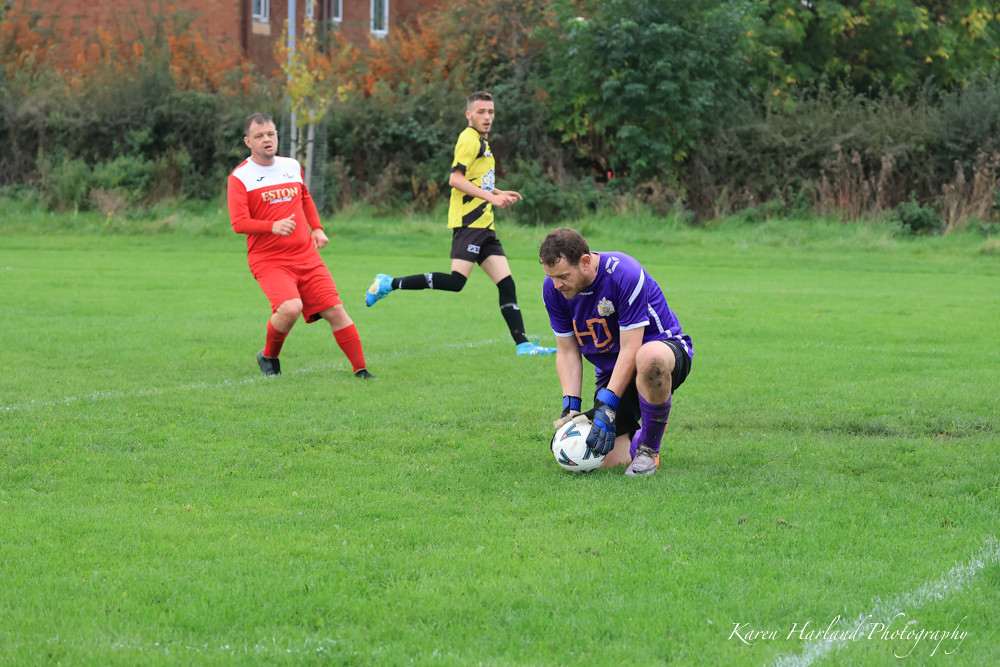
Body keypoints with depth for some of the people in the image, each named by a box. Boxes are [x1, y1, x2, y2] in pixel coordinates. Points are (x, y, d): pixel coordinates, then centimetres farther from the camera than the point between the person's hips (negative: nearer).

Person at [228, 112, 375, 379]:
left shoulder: (292, 166, 13)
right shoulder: (240, 177, -5)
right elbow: (239, 223, -13)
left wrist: (316, 228, 18)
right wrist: (273, 226, -28)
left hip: (306, 257, 5)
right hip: (268, 260, -5)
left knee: (334, 310, -4)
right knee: (290, 308, -27)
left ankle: (361, 370, 4)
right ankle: (268, 356, 1)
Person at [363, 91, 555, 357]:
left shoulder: (482, 142, 24)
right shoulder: (469, 139, -7)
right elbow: (455, 178, -18)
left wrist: (500, 194, 24)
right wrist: (491, 197, -20)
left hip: (484, 225, 10)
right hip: (468, 221, -10)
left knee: (506, 282, 1)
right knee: (456, 281, -19)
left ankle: (523, 344, -2)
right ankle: (389, 284, -9)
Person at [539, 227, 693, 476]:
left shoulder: (626, 274, -28)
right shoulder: (553, 288, -10)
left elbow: (630, 350, -27)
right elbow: (567, 352, -2)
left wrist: (606, 408, -32)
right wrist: (570, 406, -15)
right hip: (610, 369, 5)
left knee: (650, 357, -45)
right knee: (609, 460, -11)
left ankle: (648, 448, -21)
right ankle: (632, 434, 26)